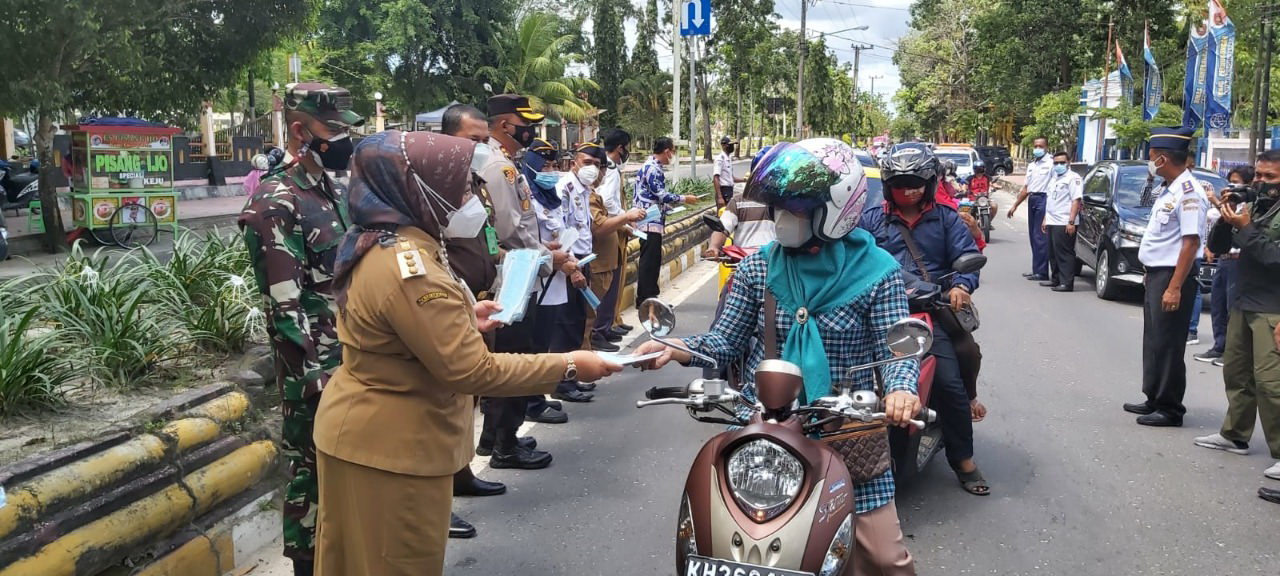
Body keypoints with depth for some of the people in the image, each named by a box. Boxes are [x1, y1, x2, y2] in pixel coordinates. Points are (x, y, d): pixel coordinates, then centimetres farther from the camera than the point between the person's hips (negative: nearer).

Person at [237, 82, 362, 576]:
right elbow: (284, 307, -20)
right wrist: (318, 380, -20)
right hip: (315, 370, -8)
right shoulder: (275, 204, -16)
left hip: (356, 357, 8)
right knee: (313, 474, 4)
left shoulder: (334, 190, 10)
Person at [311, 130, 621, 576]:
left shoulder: (380, 244, 5)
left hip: (367, 436, 10)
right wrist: (569, 366, -23)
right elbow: (473, 370, -29)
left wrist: (461, 318, 12)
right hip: (389, 450, -10)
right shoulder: (408, 267, -28)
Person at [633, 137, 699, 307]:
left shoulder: (651, 166, 16)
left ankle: (650, 295, 21)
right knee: (649, 261, -5)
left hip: (651, 221, 10)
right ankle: (644, 298, -1)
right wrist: (684, 199, -6)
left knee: (653, 260, 14)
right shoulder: (653, 168, -15)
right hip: (651, 222, -10)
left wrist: (670, 205, 23)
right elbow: (661, 195, -17)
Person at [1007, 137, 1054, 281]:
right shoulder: (1031, 165, 20)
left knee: (1040, 237, -10)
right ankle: (1036, 269, 17)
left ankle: (1042, 272, -8)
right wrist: (1015, 205, 23)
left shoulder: (1051, 163, -6)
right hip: (1032, 199, 8)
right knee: (1033, 237, 11)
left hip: (1044, 199, -8)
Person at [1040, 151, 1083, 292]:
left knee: (1065, 253, -9)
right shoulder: (1054, 179, 21)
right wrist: (1046, 219, 22)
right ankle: (1056, 279, 23)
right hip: (1052, 222, 9)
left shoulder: (1073, 178, -7)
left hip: (1064, 224, -9)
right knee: (1053, 253, 14)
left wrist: (1071, 222, -23)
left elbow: (1076, 200, -16)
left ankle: (1067, 283, -8)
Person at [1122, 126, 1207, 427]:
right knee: (1153, 340, 16)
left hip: (1172, 277, -10)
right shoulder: (1168, 189, 11)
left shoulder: (1187, 191, -19)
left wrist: (1174, 288, -25)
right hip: (1156, 274, 10)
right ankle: (1154, 400, 28)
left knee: (1167, 345, -1)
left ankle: (1170, 409, 9)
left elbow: (1191, 242, -23)